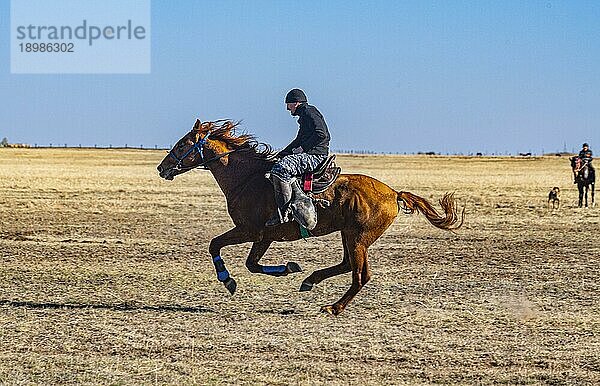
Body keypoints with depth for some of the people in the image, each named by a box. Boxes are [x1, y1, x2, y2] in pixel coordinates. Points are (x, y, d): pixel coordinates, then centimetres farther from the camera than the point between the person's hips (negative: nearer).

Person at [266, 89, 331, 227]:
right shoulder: (304, 115, 25)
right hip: (306, 154, 12)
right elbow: (299, 140, 34)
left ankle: (284, 211, -32)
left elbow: (322, 135, -20)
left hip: (316, 155, -12)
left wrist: (302, 148, -17)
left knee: (280, 169, -29)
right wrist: (282, 154, 23)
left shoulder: (310, 112, -7)